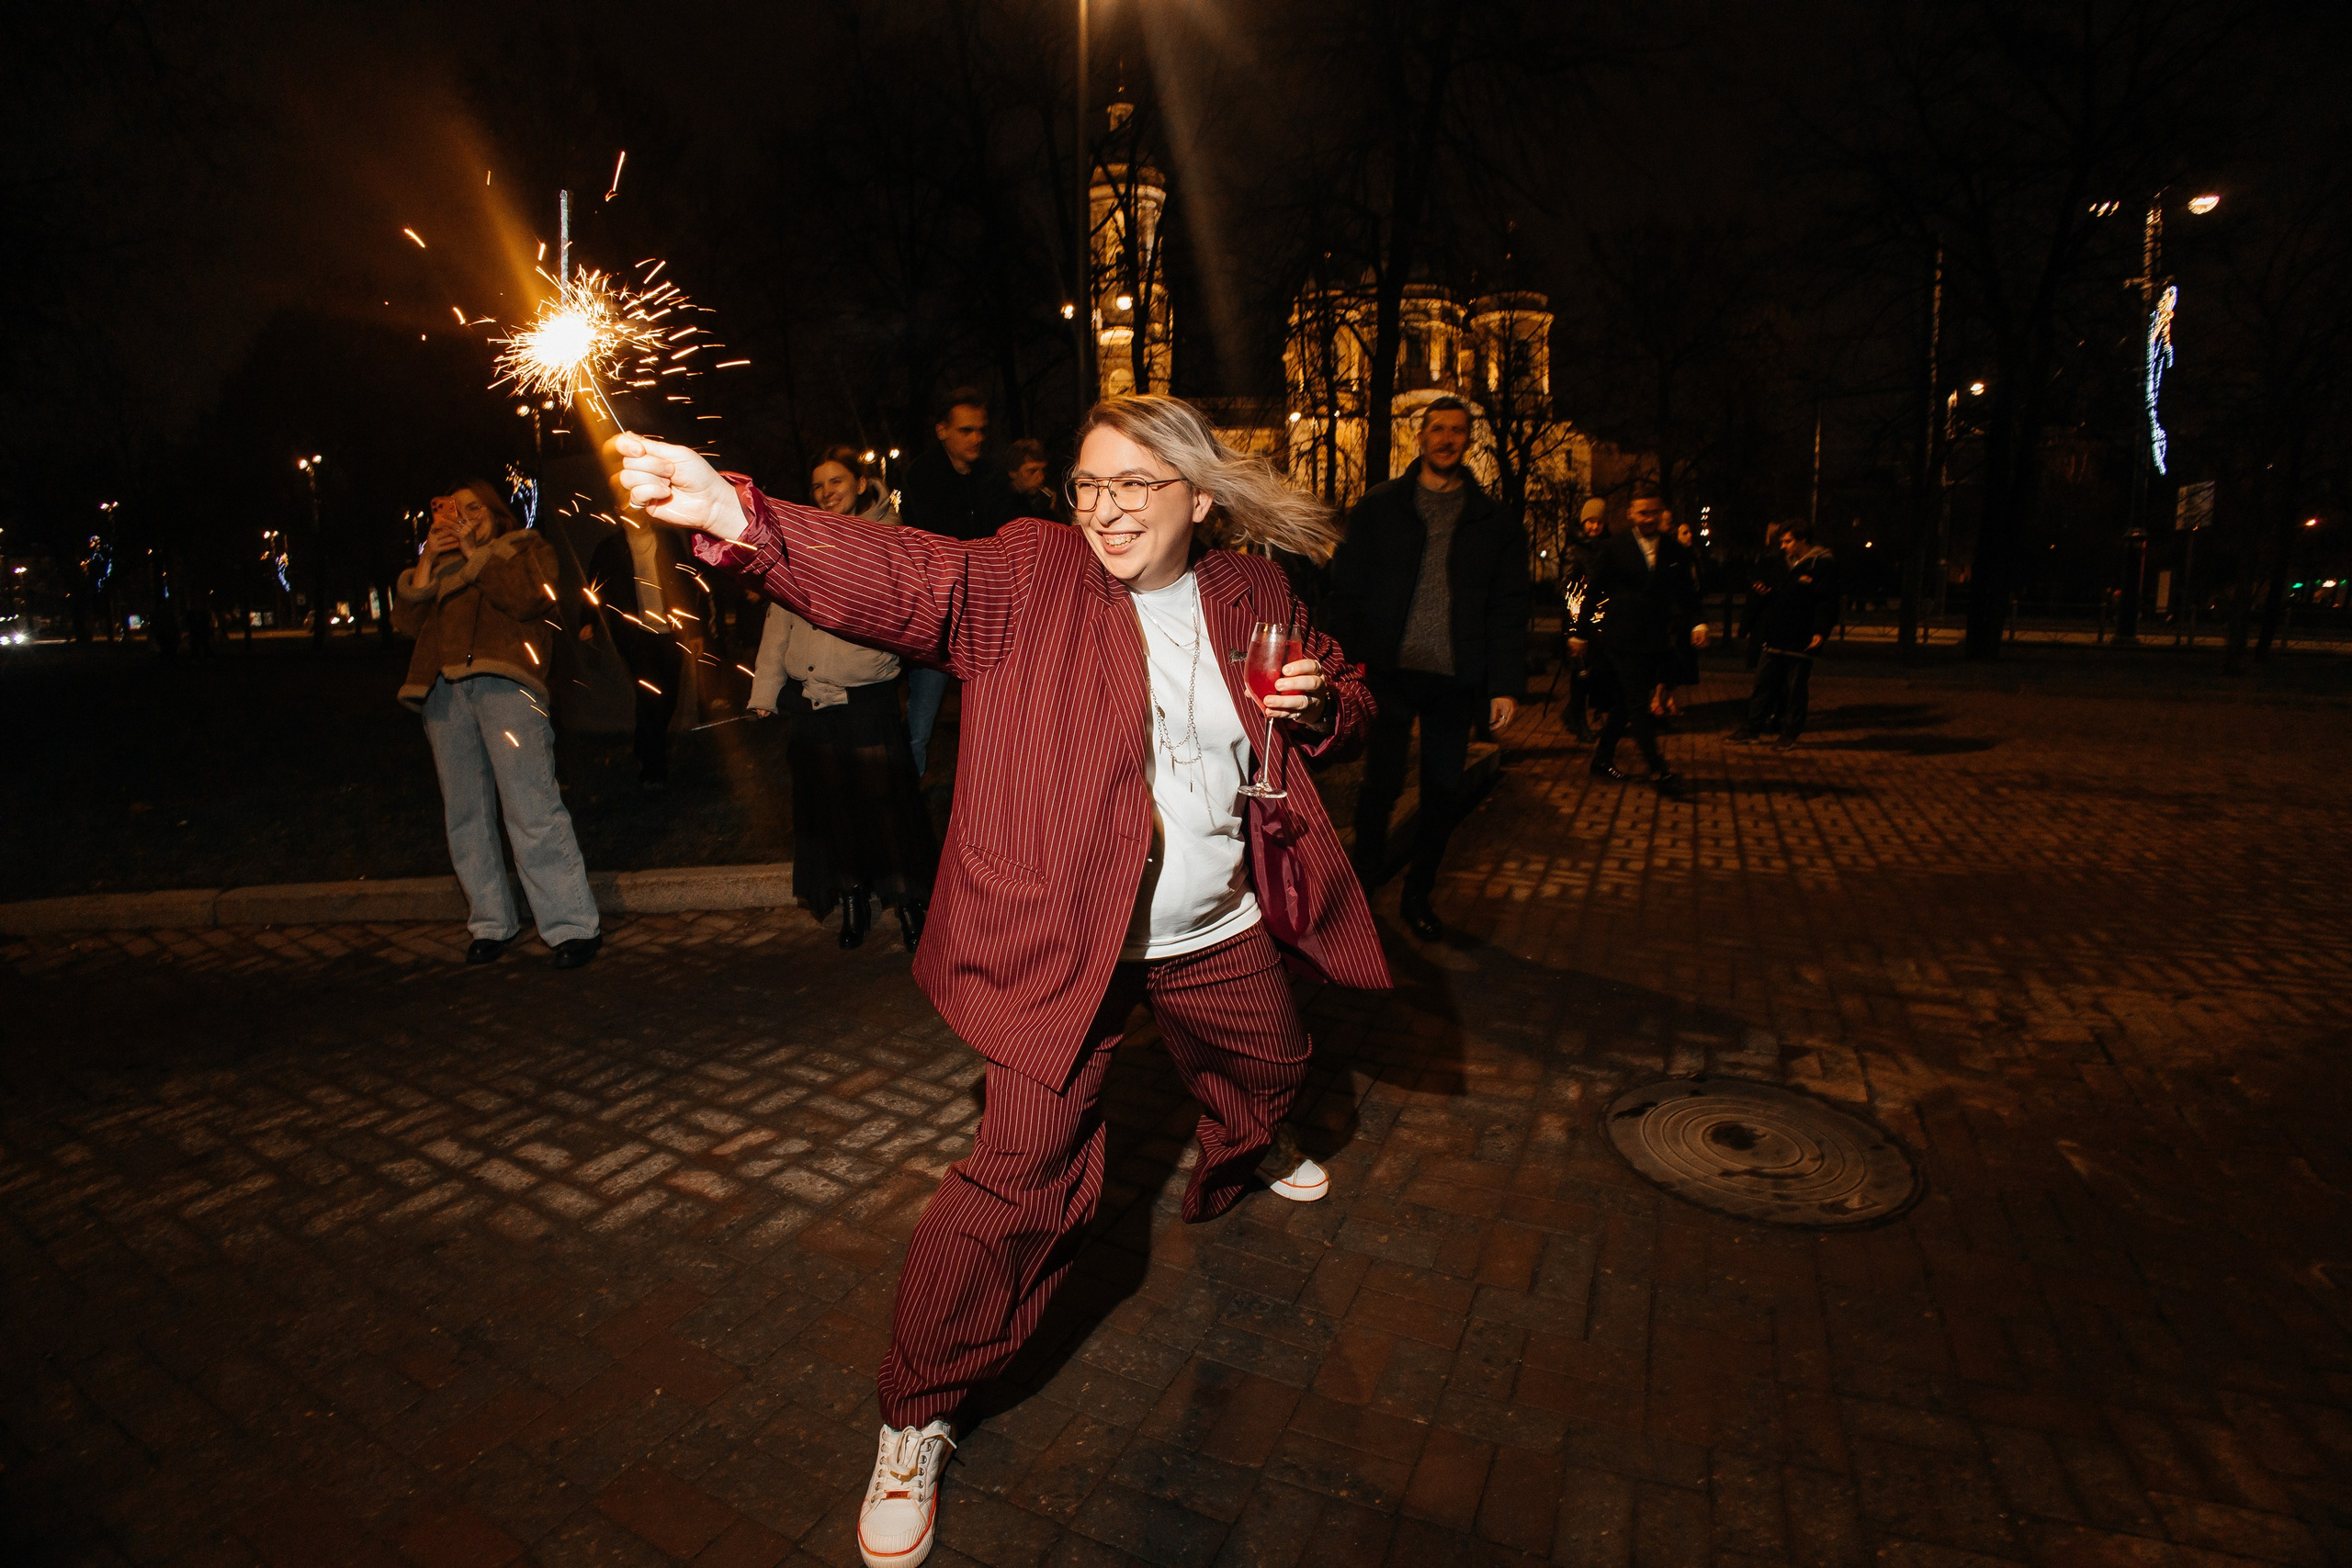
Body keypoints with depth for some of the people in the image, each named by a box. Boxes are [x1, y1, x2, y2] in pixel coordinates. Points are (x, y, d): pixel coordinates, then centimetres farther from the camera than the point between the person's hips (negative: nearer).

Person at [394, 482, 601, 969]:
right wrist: (428, 559, 9)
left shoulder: (527, 548, 17)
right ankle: (492, 924, 14)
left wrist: (475, 551, 1)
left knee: (532, 809, -14)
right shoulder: (441, 568, 30)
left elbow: (526, 599, -4)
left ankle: (574, 925, -13)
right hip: (444, 689, 6)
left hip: (504, 682, -6)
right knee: (464, 815, 5)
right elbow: (406, 622, 16)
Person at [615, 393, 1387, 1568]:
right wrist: (738, 520, -43)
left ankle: (1228, 1177, 68)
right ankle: (915, 1419, 17)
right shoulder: (1032, 574, -9)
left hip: (1219, 937, 6)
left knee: (1268, 1075, 29)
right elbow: (901, 578, -26)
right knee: (1023, 1175, -10)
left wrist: (1318, 704, -10)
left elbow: (1347, 710, 15)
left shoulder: (1253, 598, 3)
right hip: (1065, 939, -5)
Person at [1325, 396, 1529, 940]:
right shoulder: (1379, 506, 7)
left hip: (1455, 677, 2)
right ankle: (1364, 877, 20)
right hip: (1390, 670, -2)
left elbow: (1508, 609, 8)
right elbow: (1347, 587, 3)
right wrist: (1347, 658, -7)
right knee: (1382, 780, -1)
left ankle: (1419, 892, 24)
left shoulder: (1494, 520, 10)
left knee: (1444, 790, 7)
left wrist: (1506, 683, -1)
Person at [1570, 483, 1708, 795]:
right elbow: (1594, 592, 2)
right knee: (1637, 705, -8)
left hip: (1656, 641, 5)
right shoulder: (1615, 548, -1)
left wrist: (1697, 623, -2)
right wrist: (1582, 633, 2)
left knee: (1627, 704, 11)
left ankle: (1603, 759, 24)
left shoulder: (1674, 551, 9)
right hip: (1623, 638, -4)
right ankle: (1658, 770, -6)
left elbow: (1686, 592, 14)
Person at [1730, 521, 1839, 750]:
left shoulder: (1823, 565, -7)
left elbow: (1827, 601, -12)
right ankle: (1753, 729, 14)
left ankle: (1790, 733, 13)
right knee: (1764, 684, 8)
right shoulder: (1783, 563, 14)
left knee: (1795, 689, 3)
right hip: (1775, 638, 7)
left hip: (1801, 642, -7)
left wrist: (1820, 631, -21)